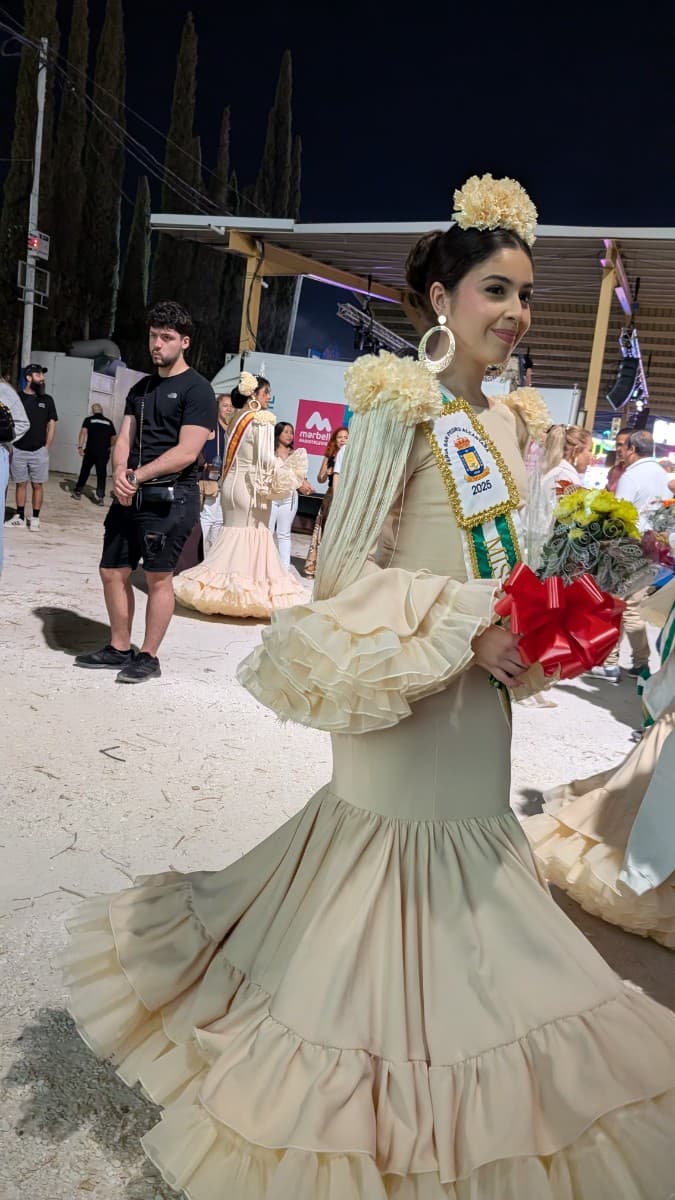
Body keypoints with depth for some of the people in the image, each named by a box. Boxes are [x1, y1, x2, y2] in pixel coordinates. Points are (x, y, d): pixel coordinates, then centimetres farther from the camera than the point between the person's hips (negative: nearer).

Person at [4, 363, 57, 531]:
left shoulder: (47, 400, 4)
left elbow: (51, 425, 5)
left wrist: (46, 448, 0)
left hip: (39, 451, 0)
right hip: (19, 450, 0)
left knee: (37, 485, 2)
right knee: (21, 484, 8)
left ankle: (35, 519, 8)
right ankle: (20, 517, 15)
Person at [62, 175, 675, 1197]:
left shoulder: (502, 423, 11)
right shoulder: (402, 407, -14)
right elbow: (351, 568, -16)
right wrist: (463, 635, -20)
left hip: (480, 690, 9)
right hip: (406, 690, -8)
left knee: (465, 874, 20)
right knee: (395, 855, 6)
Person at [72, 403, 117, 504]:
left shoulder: (89, 420, 3)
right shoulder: (108, 422, 10)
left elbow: (83, 432, -12)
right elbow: (114, 438, 10)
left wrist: (80, 446, -14)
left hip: (90, 451, -1)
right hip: (104, 453, 1)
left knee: (84, 472, 13)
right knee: (101, 475, 2)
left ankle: (78, 492, 23)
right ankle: (100, 496, -5)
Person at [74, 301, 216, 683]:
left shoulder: (197, 389, -7)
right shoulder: (141, 387, 16)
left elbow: (187, 452, -16)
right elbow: (125, 439, 10)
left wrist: (138, 476, -14)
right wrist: (119, 474, -11)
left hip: (171, 498, -7)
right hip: (131, 496, 8)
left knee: (158, 578, -1)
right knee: (113, 571, 10)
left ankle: (149, 657, 12)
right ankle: (119, 649, 24)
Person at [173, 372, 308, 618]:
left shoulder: (236, 419, 11)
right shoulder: (261, 420, -12)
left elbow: (233, 455, 14)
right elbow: (265, 460, -17)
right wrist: (290, 473, -3)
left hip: (232, 484, 7)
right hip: (251, 487, -7)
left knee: (232, 532, 12)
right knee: (252, 537, -1)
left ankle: (222, 592, 11)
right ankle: (250, 595, 2)